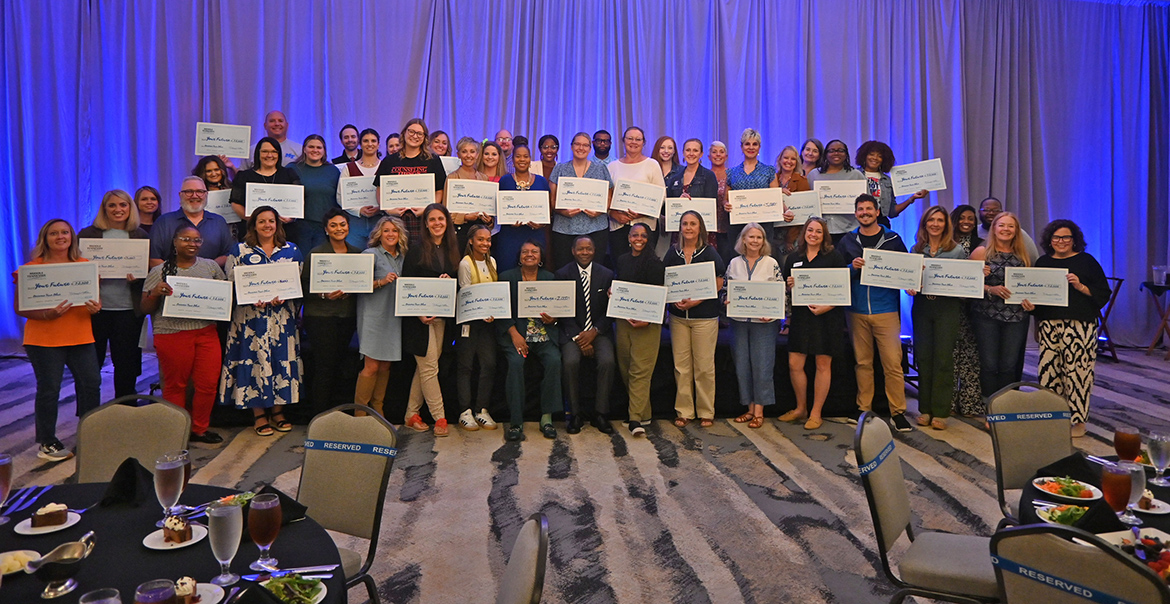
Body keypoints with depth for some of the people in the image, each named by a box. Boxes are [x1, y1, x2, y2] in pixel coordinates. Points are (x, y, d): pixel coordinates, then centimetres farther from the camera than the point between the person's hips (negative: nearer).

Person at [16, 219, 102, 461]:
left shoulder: (85, 266, 9)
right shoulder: (32, 268, -3)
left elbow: (95, 298, 14)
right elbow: (19, 307, -6)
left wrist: (96, 307, -9)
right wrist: (47, 314, -22)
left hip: (81, 338, 4)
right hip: (44, 340, -4)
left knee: (91, 383, 2)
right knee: (49, 390, 1)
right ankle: (46, 443, 14)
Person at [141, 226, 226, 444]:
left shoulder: (211, 266, 10)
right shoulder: (159, 272, 3)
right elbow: (145, 309, 4)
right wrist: (155, 293, -15)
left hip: (206, 333, 3)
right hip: (172, 334, -3)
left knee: (208, 383, 1)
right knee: (175, 385, 5)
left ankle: (199, 429, 18)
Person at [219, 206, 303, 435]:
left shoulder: (292, 250, 9)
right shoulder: (240, 250, 5)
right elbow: (230, 282, 2)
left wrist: (283, 296, -11)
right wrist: (253, 298, -14)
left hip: (282, 315, 2)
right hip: (251, 316, -2)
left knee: (282, 358, 3)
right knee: (255, 358, -2)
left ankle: (278, 410, 15)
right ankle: (258, 413, 8)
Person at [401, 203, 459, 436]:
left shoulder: (452, 250, 11)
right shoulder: (416, 250, -4)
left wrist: (450, 281, -9)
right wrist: (418, 313, -16)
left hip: (443, 316, 5)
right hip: (421, 316, -5)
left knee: (425, 368, 9)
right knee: (429, 367, -4)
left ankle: (412, 415, 18)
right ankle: (439, 417, 3)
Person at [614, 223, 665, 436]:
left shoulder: (654, 263, -5)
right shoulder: (622, 260, 13)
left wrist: (647, 320, -17)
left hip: (646, 322, -6)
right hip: (623, 320, 6)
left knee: (640, 370, -8)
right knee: (625, 369, 8)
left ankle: (636, 419, -10)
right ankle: (644, 414, 19)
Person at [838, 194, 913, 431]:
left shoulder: (893, 239, 6)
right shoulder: (848, 241, 9)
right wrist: (852, 267, -11)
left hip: (886, 311, -2)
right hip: (857, 311, 2)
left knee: (893, 363, -5)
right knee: (863, 362, 9)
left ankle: (897, 412, 3)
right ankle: (864, 408, 19)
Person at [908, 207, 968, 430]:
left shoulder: (958, 251, 4)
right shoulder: (916, 249, 10)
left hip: (947, 308, -2)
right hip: (922, 307, 2)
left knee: (943, 359, -3)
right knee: (923, 357, 4)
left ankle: (940, 412, 4)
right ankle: (925, 409, 14)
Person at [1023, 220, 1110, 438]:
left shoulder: (1086, 261, 5)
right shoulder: (1043, 262, 14)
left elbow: (1103, 293, 3)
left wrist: (1080, 287, -12)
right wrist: (1028, 303, -1)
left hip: (1080, 325, -3)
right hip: (1049, 325, 3)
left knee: (1077, 370, -5)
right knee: (1049, 369, 0)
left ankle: (1078, 419, 6)